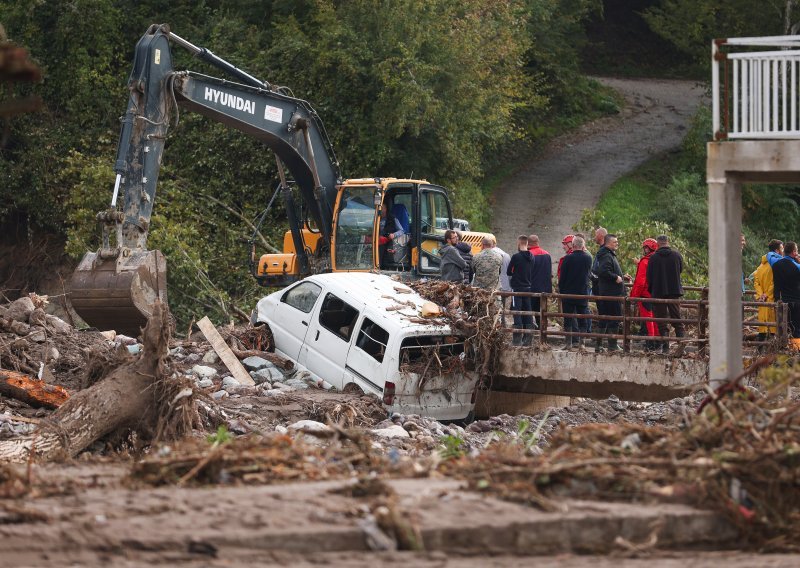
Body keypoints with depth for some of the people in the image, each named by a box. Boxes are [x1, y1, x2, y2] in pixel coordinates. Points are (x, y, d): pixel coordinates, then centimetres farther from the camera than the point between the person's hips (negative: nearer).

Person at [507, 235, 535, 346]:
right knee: (528, 314, 9)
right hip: (528, 288, 6)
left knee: (517, 315, -4)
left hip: (517, 289, -6)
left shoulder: (516, 256, -13)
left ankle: (517, 339, -7)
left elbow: (508, 272, -5)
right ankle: (527, 339, 10)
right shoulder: (531, 257, 5)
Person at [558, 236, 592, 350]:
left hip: (568, 293, -2)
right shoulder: (588, 258, -2)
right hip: (583, 293, 2)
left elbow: (562, 277, -5)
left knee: (568, 320, 3)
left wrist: (561, 291, 3)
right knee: (582, 320, 8)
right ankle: (581, 342, 6)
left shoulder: (568, 258, -10)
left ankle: (569, 342, 0)